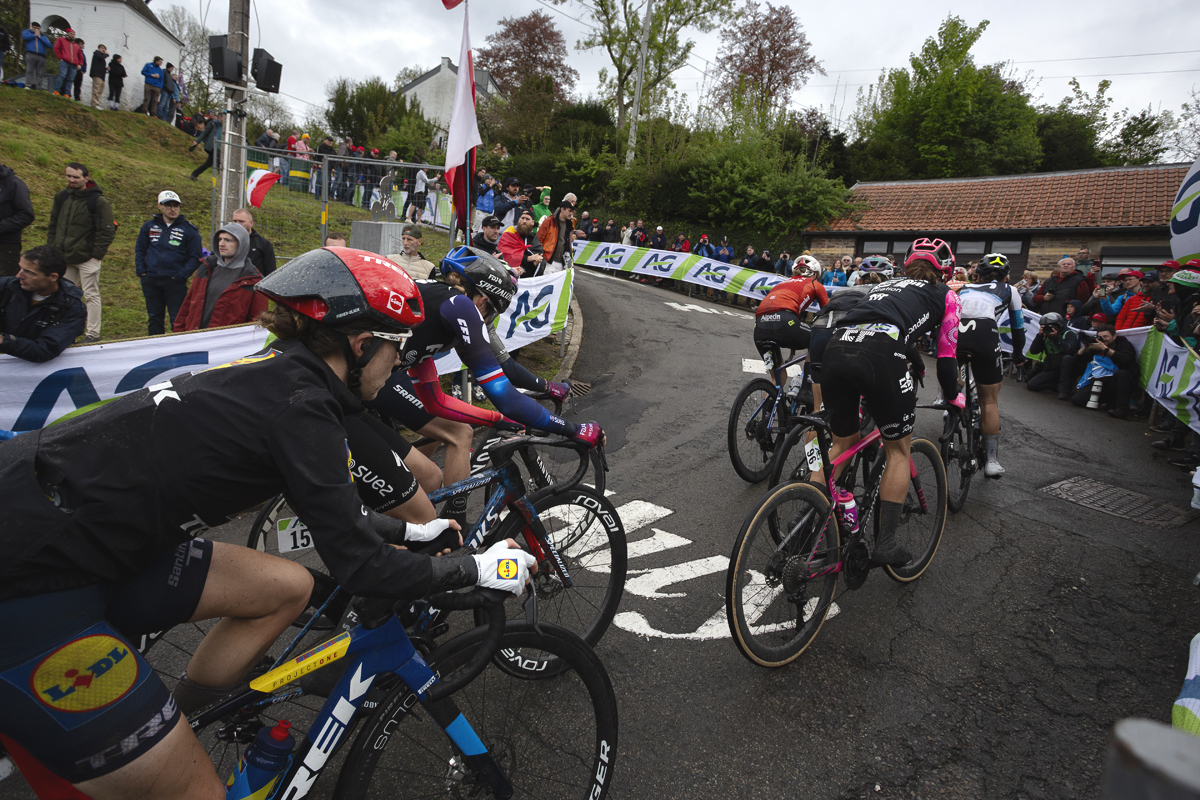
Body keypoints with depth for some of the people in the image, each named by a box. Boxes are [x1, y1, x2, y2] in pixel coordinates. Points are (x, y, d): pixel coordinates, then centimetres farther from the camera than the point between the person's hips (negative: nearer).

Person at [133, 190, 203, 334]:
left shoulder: (189, 230, -2)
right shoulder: (149, 226, 9)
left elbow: (195, 257, -2)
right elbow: (139, 250, 18)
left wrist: (180, 276, -11)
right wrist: (141, 271, 4)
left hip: (174, 282, -4)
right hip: (150, 281, 4)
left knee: (177, 319, -4)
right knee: (154, 318, 13)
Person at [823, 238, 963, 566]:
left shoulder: (884, 285, 38)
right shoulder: (945, 295, 25)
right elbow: (946, 355, 23)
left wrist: (865, 392, 51)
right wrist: (952, 396, 40)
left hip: (835, 348, 5)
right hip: (880, 353, -5)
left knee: (843, 443, 23)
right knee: (899, 450, 15)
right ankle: (885, 544, 14)